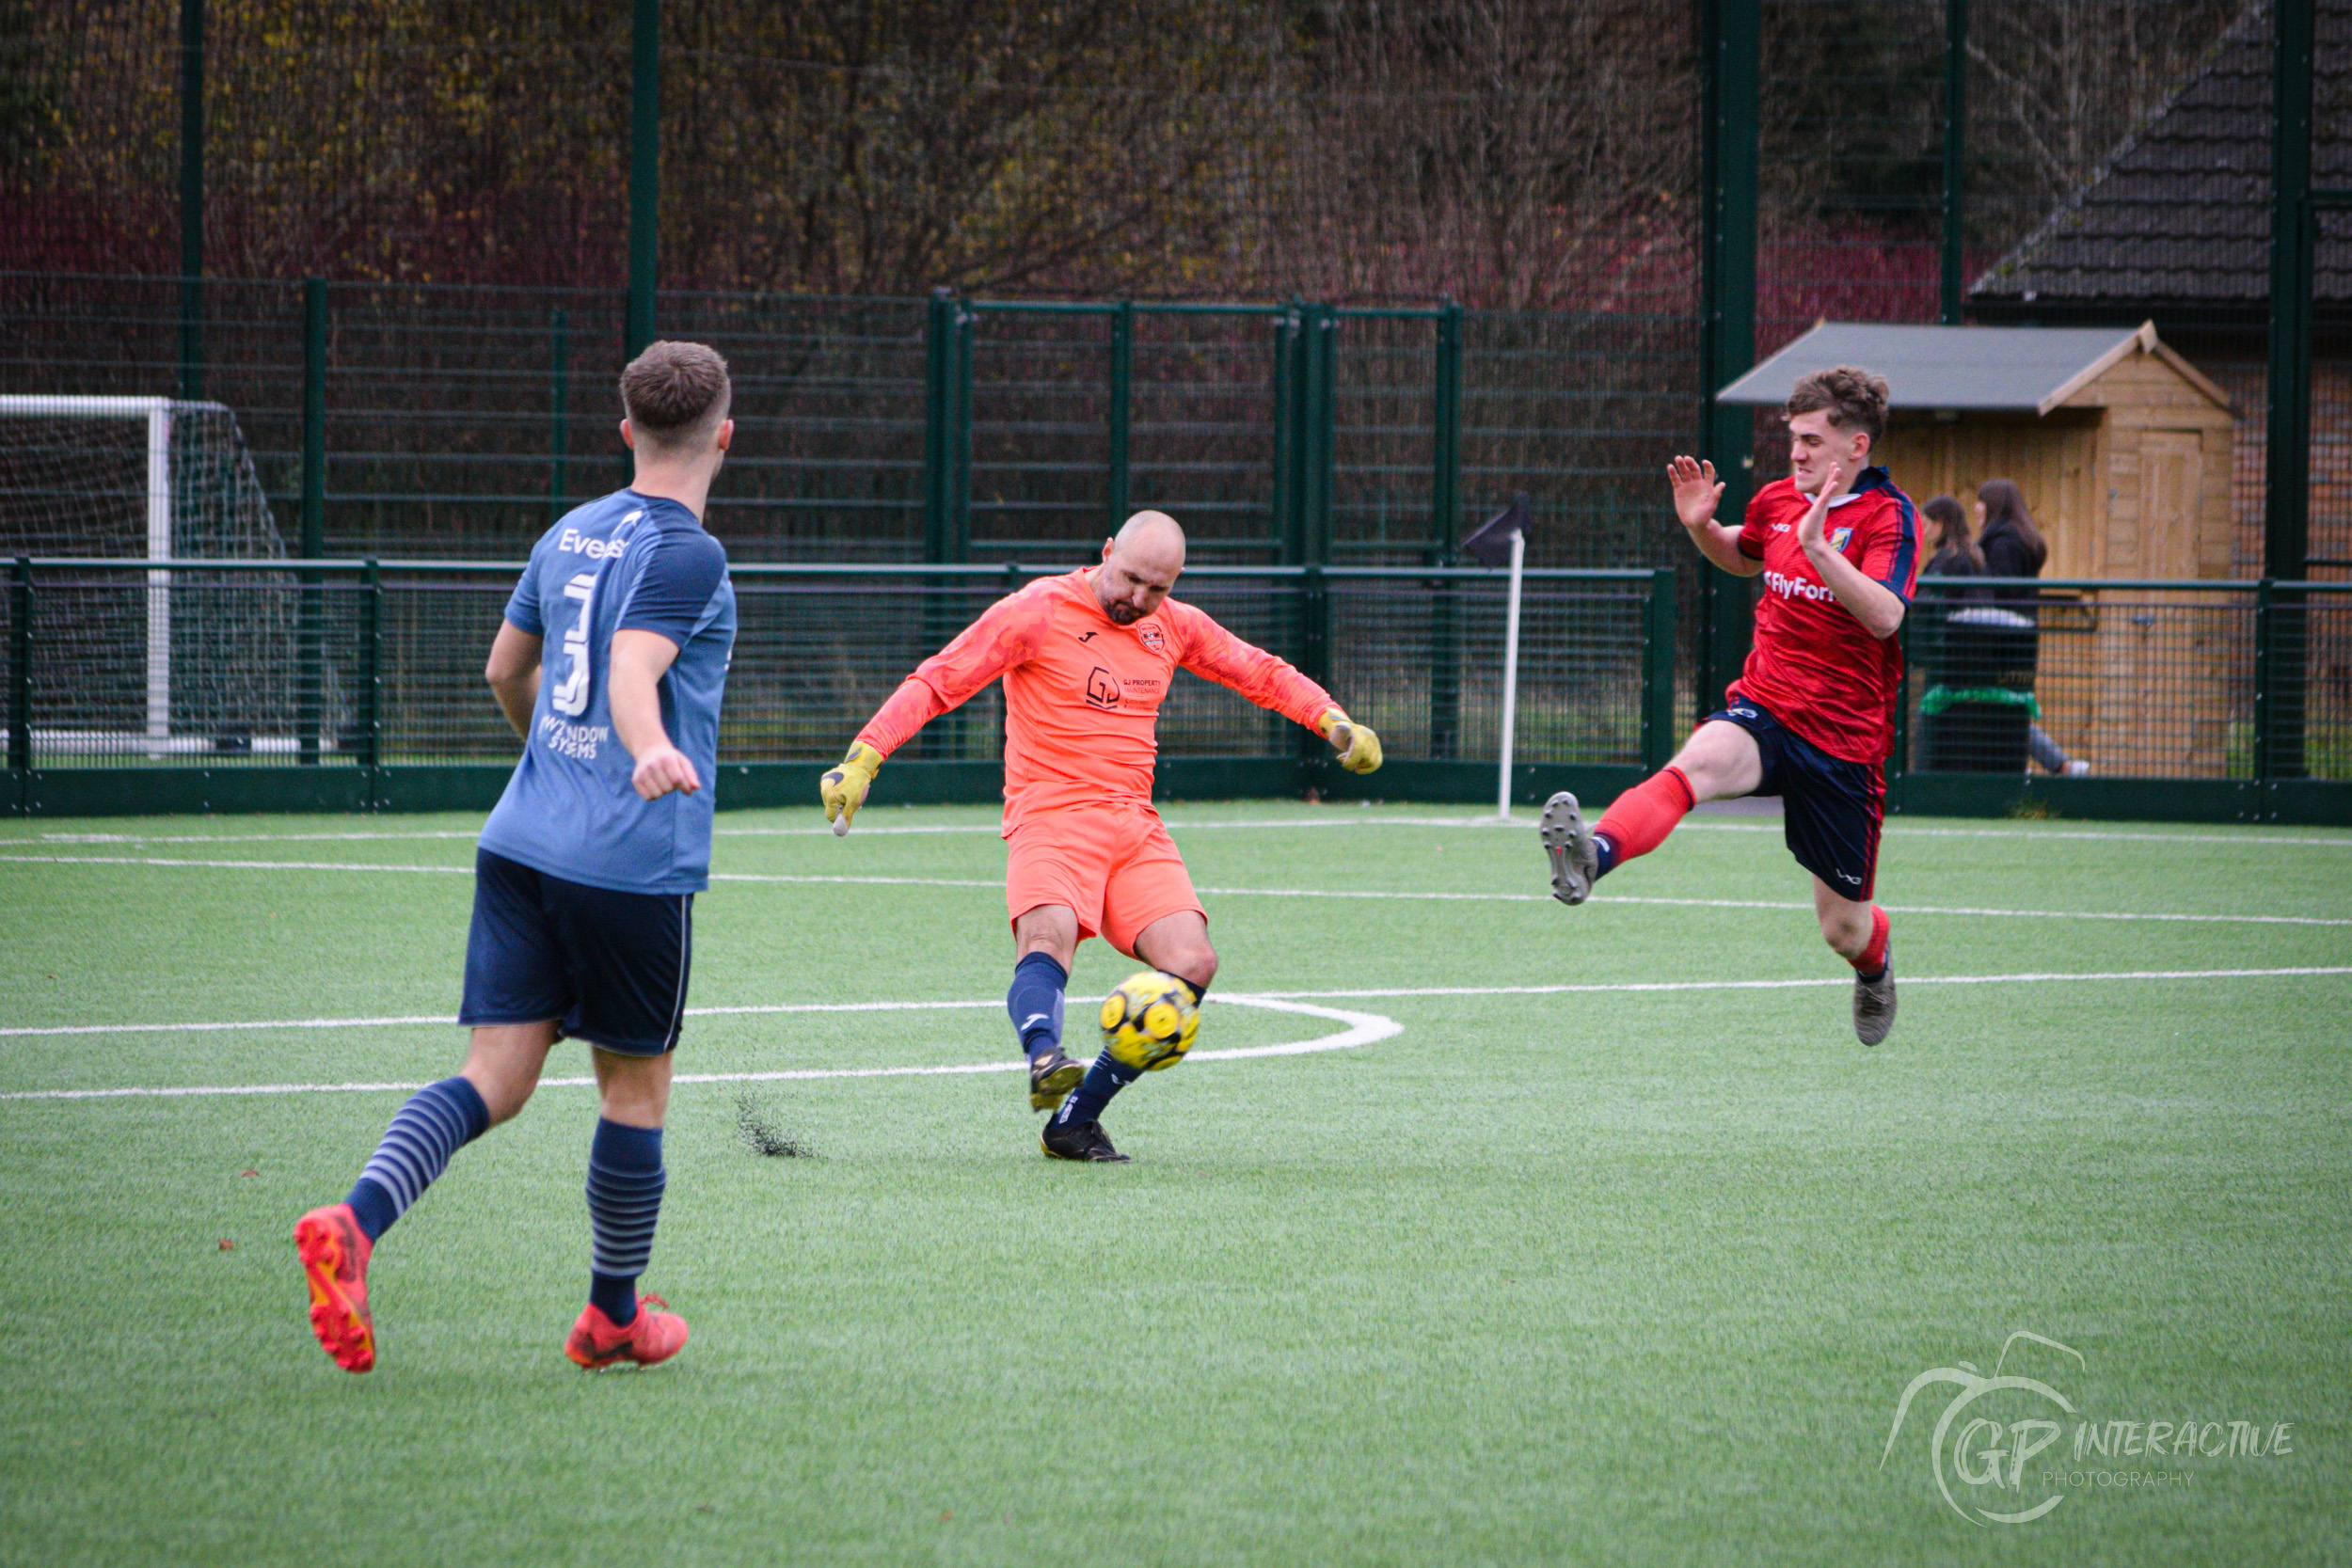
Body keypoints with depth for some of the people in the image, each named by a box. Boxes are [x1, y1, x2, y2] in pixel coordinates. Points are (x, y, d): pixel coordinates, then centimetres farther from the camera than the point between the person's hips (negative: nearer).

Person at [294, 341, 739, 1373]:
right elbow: (634, 676, -26)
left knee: (494, 1079, -1)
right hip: (635, 861, -6)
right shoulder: (685, 555, -10)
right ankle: (613, 1316, 23)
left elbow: (505, 669, 28)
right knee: (634, 1088, 11)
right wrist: (654, 753, -45)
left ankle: (353, 1222, -25)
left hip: (522, 844, 7)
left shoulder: (570, 535, 14)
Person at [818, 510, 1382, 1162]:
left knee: (1192, 963, -15)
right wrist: (863, 756, -16)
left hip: (1135, 826, 6)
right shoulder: (1038, 612, -4)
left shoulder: (1174, 626, 13)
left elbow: (1259, 672, 27)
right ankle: (1046, 1063, -63)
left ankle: (1074, 1120, -11)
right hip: (1050, 817, -5)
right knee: (1048, 937, -35)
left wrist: (1334, 721, 14)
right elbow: (938, 681, -6)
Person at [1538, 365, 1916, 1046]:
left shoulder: (1889, 516, -9)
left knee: (1844, 930, 7)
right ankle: (1593, 855, -62)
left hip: (1845, 738, -3)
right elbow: (1744, 558, 32)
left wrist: (1818, 546, -36)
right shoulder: (1777, 500, 8)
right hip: (1762, 708, 3)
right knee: (1696, 763, -35)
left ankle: (1874, 963, 46)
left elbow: (1884, 615, -26)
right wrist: (1701, 526, 11)